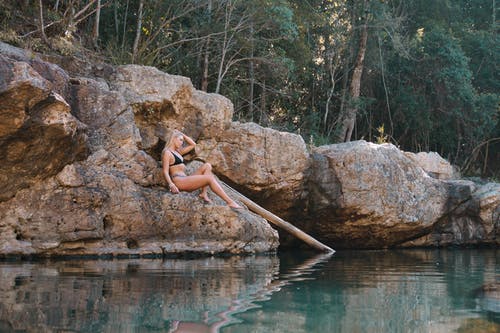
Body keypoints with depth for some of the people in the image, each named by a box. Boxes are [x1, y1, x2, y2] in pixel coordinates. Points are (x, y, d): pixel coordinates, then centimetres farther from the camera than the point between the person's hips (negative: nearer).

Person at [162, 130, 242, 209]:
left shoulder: (177, 152, 25)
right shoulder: (167, 153, -3)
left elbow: (193, 144, 33)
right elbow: (165, 171, -12)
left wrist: (182, 135, 24)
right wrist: (171, 185, -27)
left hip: (185, 180, 10)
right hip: (178, 181, -10)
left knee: (207, 166, -1)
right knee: (209, 178, -20)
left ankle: (204, 193, -15)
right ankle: (230, 202, -25)